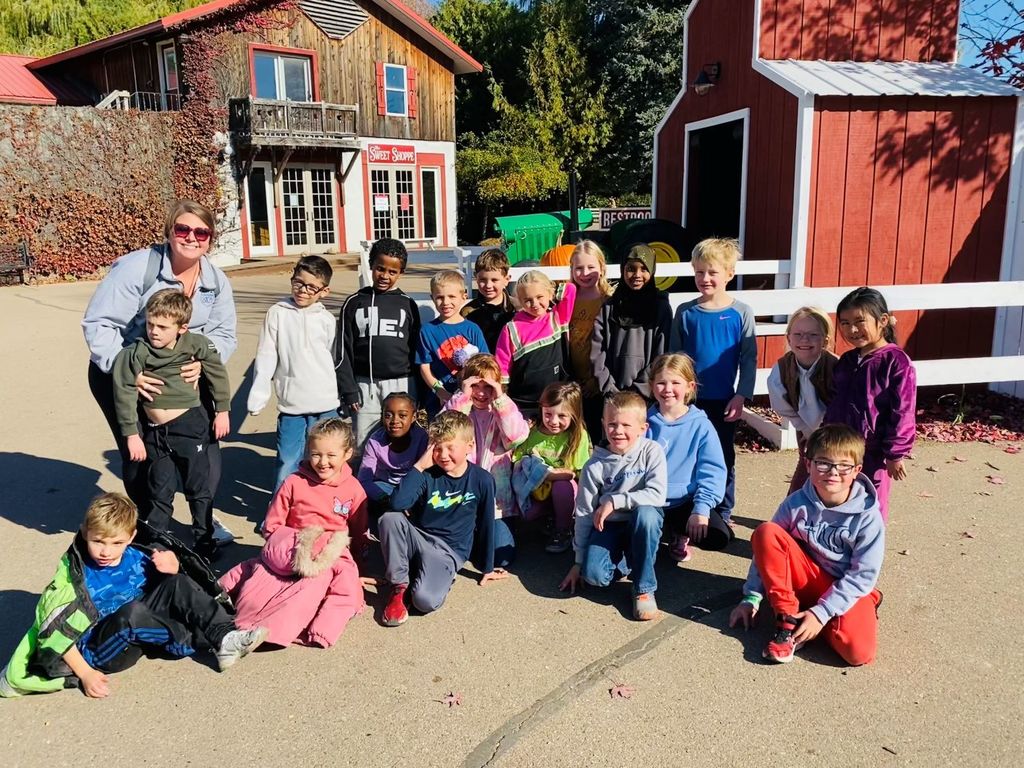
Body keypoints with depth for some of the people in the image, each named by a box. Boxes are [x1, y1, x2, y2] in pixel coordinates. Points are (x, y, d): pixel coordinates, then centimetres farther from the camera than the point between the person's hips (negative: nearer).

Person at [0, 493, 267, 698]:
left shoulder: (134, 557, -3)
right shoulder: (75, 577, -15)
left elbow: (169, 587, 11)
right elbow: (56, 634, -14)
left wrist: (171, 565, -13)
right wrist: (85, 674, -20)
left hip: (136, 634, 5)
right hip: (98, 651, -5)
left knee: (178, 583, -10)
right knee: (131, 613, -36)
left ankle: (224, 635, -23)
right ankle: (194, 641, -19)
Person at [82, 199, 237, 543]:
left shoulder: (216, 281, -5)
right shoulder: (135, 268, -22)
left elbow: (224, 334, -6)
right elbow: (98, 324, -22)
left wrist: (201, 362, -27)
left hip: (185, 373, 4)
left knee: (206, 448, -1)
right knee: (139, 455, 1)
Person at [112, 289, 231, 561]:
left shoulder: (196, 345, -12)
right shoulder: (135, 353, -12)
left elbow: (217, 374, 2)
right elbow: (125, 394, -7)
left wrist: (222, 411, 8)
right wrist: (132, 435, -5)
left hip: (190, 425, -1)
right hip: (155, 431, 1)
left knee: (198, 488, 9)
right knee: (160, 492, 13)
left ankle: (203, 540, 24)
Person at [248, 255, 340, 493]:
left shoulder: (327, 320, 2)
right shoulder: (278, 313, -1)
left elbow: (336, 360, 8)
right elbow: (265, 358, -1)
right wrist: (258, 396, -5)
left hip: (325, 405, 1)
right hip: (291, 404, -1)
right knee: (287, 463, 3)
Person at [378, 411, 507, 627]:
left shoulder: (482, 481, -9)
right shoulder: (428, 474, -8)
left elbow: (486, 526, 2)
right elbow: (398, 503, -25)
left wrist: (487, 568, 8)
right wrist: (419, 466, -23)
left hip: (448, 551, -3)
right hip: (417, 538, 3)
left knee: (425, 600, -31)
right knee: (389, 519, -29)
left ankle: (442, 576, 4)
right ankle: (399, 586, -12)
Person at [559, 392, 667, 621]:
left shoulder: (652, 452, -11)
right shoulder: (596, 465, -7)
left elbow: (657, 495, -22)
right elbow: (584, 513, -2)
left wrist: (614, 501, -25)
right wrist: (579, 561, -1)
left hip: (643, 524, -1)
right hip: (609, 526, 1)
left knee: (645, 512, -36)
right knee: (593, 574, -26)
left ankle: (644, 588, -17)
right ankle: (623, 561, 12)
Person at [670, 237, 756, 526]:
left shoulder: (741, 313, -4)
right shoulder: (685, 312, -2)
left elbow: (749, 359, -3)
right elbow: (673, 356, 4)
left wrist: (741, 396, -9)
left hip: (724, 401, 0)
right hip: (689, 400, 1)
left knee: (723, 458, 12)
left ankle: (722, 514, 28)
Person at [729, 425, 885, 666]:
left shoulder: (867, 516, -15)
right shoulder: (796, 504, -11)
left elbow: (863, 575, -14)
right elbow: (768, 548, -2)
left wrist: (821, 613, -20)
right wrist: (751, 598, -5)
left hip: (847, 589, -2)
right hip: (806, 579, 2)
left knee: (858, 652, -30)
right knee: (766, 532, -24)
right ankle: (787, 621, -17)